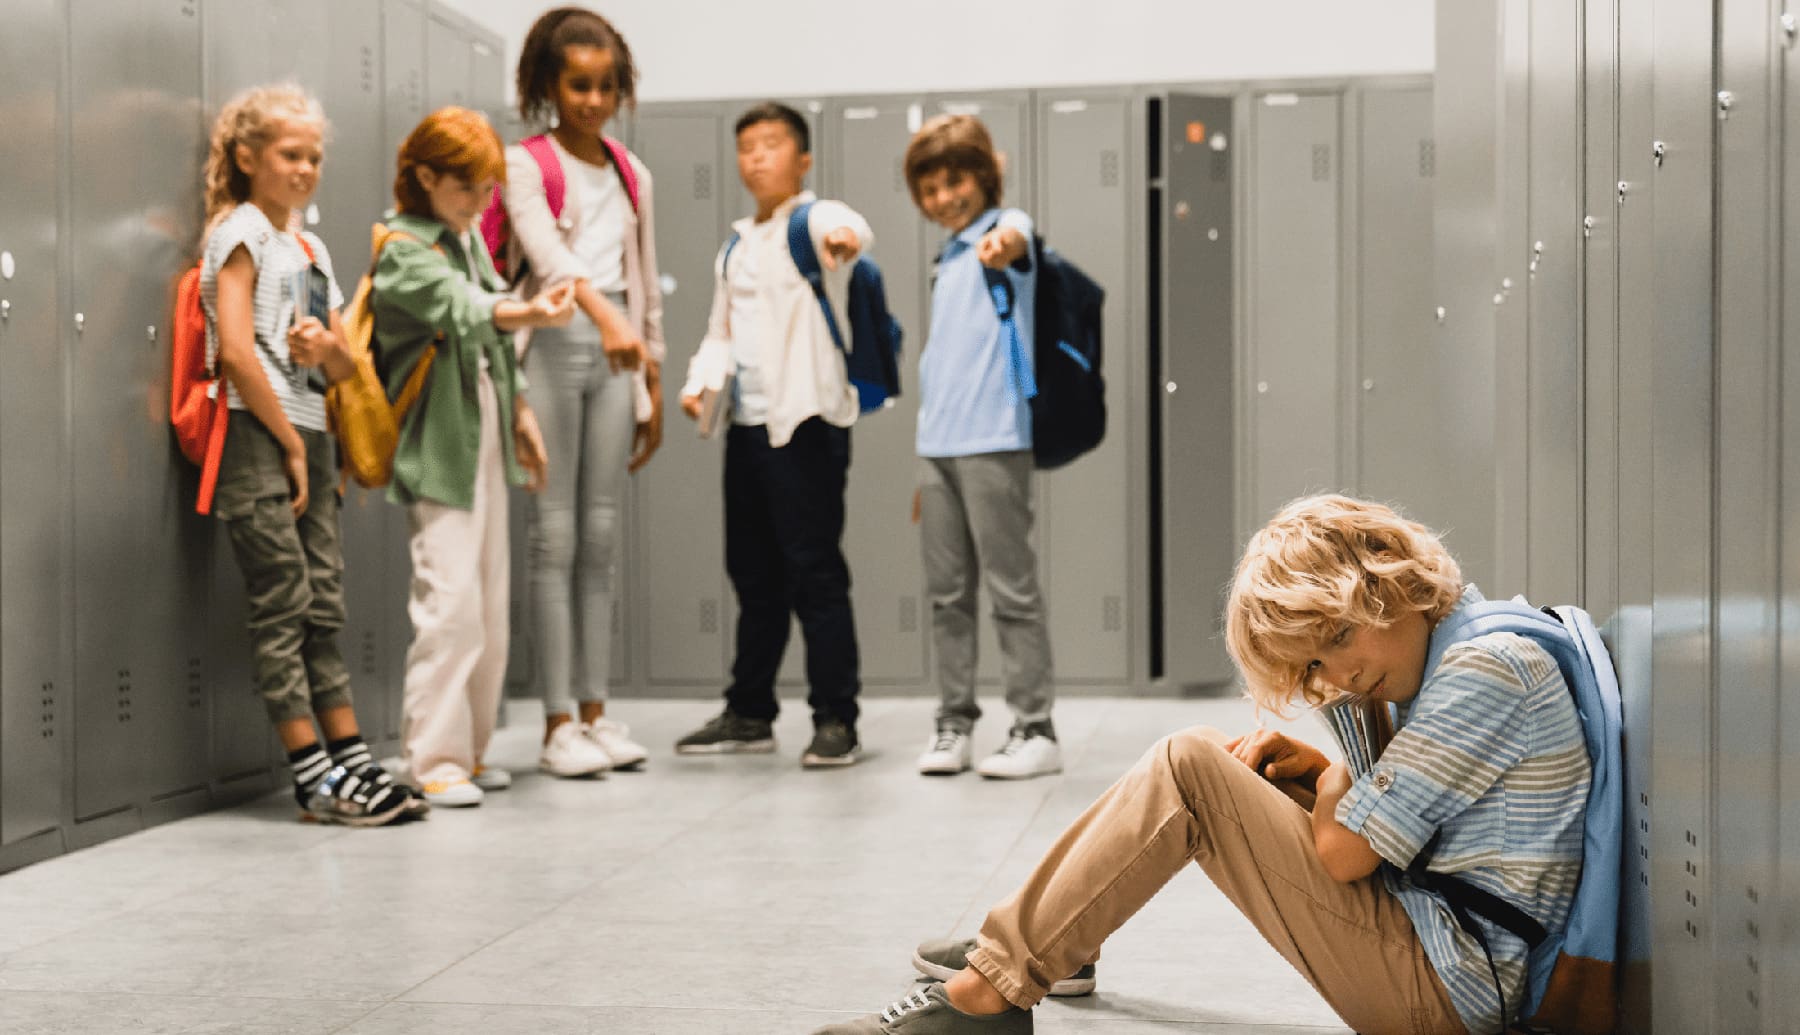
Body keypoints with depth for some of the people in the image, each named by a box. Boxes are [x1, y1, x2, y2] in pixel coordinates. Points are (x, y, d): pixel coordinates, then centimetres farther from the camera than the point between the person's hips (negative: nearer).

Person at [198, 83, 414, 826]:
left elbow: (344, 368, 19)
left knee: (324, 605, 7)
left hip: (309, 436, 8)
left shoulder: (311, 249, 20)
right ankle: (313, 774, -6)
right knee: (282, 605, -7)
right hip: (255, 434, -8)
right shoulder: (241, 231, -3)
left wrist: (323, 345, -5)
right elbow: (235, 351, -15)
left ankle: (351, 760, 9)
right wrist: (290, 445, -12)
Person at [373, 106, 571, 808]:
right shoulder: (402, 250, -11)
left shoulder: (469, 242, 16)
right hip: (438, 448, -9)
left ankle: (469, 751, 18)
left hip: (486, 441, 9)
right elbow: (460, 310, -30)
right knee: (451, 604, -13)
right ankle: (435, 763, -8)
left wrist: (520, 411, 20)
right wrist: (530, 313, -47)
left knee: (491, 607, 10)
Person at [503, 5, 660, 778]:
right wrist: (604, 315, -35)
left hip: (615, 354, 5)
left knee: (600, 539, 6)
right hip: (554, 343, -5)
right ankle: (558, 723, -1)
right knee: (554, 539, -4)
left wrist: (654, 389, 14)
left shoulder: (631, 176, 16)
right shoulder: (526, 164, 0)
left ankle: (594, 711, 12)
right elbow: (546, 254, -18)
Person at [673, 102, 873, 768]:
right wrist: (701, 382, 3)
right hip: (747, 424, 7)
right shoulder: (736, 246, 19)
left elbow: (849, 230, -27)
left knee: (815, 574, -7)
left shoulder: (816, 219, -3)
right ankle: (749, 713, 24)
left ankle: (836, 720, 0)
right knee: (753, 576, 14)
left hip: (807, 419, -7)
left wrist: (844, 236, -52)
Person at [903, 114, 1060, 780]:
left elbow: (1017, 233, -29)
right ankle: (954, 723, 17)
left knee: (1012, 589, -3)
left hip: (994, 442, -7)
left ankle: (1035, 728, 4)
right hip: (937, 446, 8)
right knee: (947, 594, 9)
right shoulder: (946, 261, 21)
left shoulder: (1004, 227, -2)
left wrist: (1005, 241, -54)